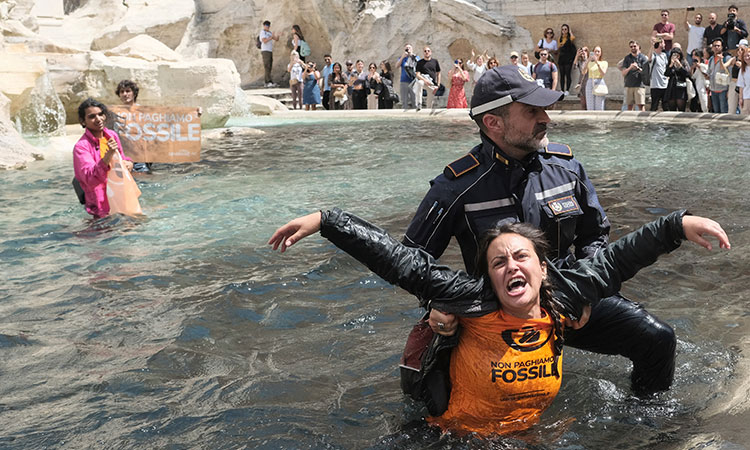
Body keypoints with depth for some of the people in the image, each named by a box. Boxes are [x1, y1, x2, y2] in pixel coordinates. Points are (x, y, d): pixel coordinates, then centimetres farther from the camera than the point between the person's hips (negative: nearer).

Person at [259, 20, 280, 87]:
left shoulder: (269, 33, 20)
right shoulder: (262, 32, -3)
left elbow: (276, 39, 16)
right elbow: (264, 41, -15)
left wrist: (277, 36, -5)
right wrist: (271, 37, -20)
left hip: (270, 51, 8)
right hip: (265, 51, -8)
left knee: (269, 67, 5)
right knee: (267, 67, -13)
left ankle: (267, 83, 6)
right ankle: (269, 82, -20)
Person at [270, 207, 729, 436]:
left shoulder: (562, 299, -8)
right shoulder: (475, 302, -19)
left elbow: (615, 260, 2)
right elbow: (401, 261, -21)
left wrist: (680, 224, 2)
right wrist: (325, 221, -24)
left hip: (531, 433, 4)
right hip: (456, 435, -4)